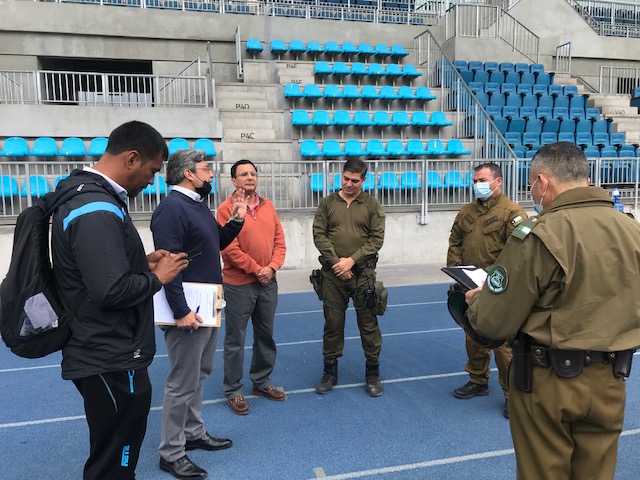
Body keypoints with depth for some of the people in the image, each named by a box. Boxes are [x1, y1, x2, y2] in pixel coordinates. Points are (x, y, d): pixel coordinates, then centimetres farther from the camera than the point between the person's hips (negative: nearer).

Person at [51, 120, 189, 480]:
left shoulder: (86, 194, 10)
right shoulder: (97, 211, -24)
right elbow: (112, 290, -30)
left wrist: (143, 262, 6)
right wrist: (157, 277, -13)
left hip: (104, 354, 10)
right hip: (111, 361, -10)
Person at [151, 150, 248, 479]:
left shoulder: (198, 204, 12)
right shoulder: (171, 208, -18)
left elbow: (217, 243, 22)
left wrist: (237, 219, 8)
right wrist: (181, 312, -27)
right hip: (188, 311, -10)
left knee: (198, 375, 20)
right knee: (182, 383, 1)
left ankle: (194, 433, 35)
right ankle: (171, 453, 16)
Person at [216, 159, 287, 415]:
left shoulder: (268, 206, 8)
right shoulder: (226, 208, -9)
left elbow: (279, 240, 7)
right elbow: (229, 248, -15)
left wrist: (272, 267, -8)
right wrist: (256, 270, -13)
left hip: (268, 282, 6)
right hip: (239, 284, -5)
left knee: (266, 335, 16)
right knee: (235, 339, 5)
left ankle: (261, 381, 33)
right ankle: (233, 390, 19)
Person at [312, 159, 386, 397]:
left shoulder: (372, 205, 3)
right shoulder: (327, 203, 6)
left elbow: (377, 239, -3)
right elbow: (319, 235, 0)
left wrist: (352, 260, -12)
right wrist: (336, 262, -10)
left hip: (363, 273, -1)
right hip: (332, 273, 1)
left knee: (368, 323, 6)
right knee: (332, 323, 9)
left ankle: (372, 373, 22)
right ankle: (330, 371, 24)